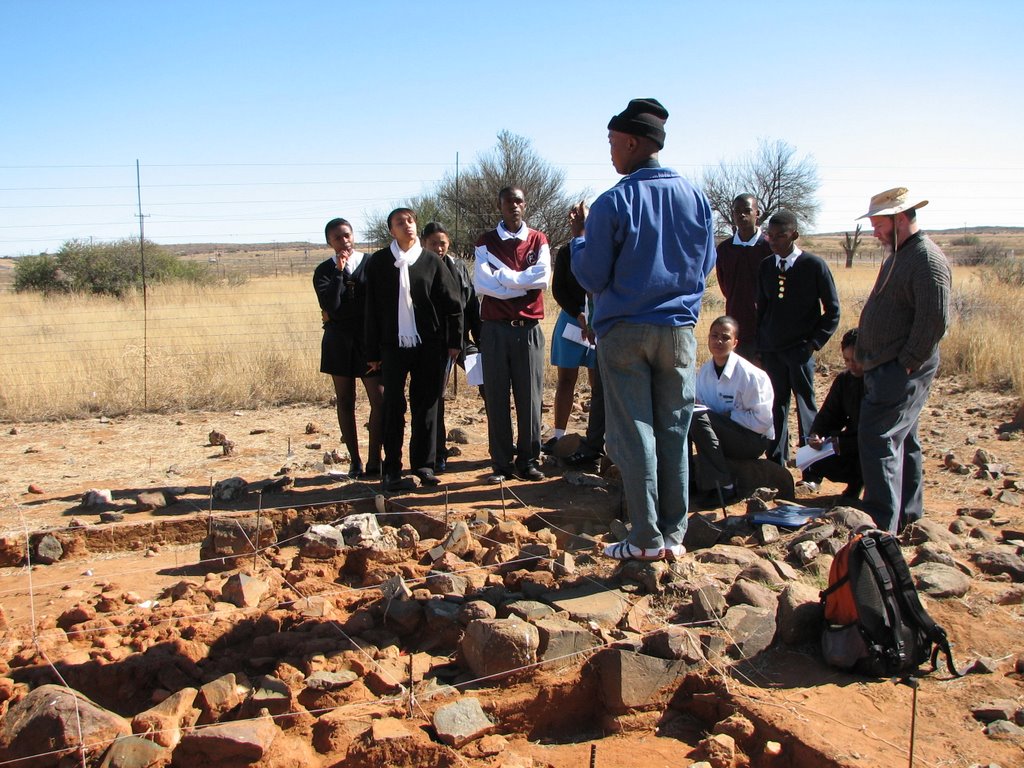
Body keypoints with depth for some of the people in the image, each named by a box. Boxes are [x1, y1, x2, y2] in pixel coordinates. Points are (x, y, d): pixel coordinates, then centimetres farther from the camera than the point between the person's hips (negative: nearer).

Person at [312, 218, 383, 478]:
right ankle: (355, 461, 15)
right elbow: (330, 305, -11)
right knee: (345, 401, 6)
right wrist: (339, 272, -14)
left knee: (379, 400, -8)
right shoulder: (324, 271, 4)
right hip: (339, 341, 2)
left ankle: (374, 461, 1)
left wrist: (338, 313, -2)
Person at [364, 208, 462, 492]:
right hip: (393, 346, 0)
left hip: (429, 345, 1)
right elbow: (372, 309, 4)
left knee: (426, 405, 6)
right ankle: (392, 470, 10)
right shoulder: (378, 262, 3)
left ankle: (424, 464, 17)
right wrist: (373, 351, 2)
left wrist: (454, 341, 1)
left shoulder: (431, 260, 3)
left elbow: (452, 303, 5)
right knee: (394, 407, 3)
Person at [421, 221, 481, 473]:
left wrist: (479, 339, 4)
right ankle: (439, 454, 13)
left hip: (462, 338, 3)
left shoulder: (459, 266, 7)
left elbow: (472, 303, 8)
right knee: (435, 397, 2)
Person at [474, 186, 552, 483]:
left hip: (529, 328, 0)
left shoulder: (538, 241, 9)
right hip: (494, 328, 0)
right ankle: (501, 463, 8)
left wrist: (502, 275, -9)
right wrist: (523, 285, -10)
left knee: (530, 397, 2)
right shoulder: (486, 242, 7)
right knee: (496, 398, 1)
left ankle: (528, 461, 11)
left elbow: (543, 278, -8)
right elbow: (481, 284, -7)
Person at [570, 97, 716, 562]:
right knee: (674, 433, 9)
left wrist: (578, 236, 9)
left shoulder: (613, 203, -9)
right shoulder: (696, 198, 5)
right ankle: (673, 534, 14)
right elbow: (705, 265, 14)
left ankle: (647, 538, 6)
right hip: (678, 331, 4)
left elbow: (591, 277, -7)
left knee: (634, 434, 2)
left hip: (624, 332, -4)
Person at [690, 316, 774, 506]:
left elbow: (763, 421, -17)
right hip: (722, 434, 6)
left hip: (754, 440, -6)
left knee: (699, 419, -29)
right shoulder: (704, 371, 1)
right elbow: (700, 404, 8)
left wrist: (728, 415, -19)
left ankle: (724, 486, -20)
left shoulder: (750, 374, -17)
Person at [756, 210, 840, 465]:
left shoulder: (814, 265, -5)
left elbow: (832, 310, 0)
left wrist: (815, 342, -8)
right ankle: (777, 461, 18)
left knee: (806, 405, -1)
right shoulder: (766, 267, 7)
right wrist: (759, 347, 8)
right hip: (770, 349, 4)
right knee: (776, 405, 8)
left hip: (800, 348, -3)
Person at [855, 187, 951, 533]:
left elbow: (935, 320, -23)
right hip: (885, 370, 10)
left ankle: (881, 525, -9)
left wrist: (906, 363, -19)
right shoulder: (897, 255, 16)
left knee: (878, 439, -12)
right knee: (901, 440, 17)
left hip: (902, 371, -10)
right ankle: (908, 514, 29)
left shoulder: (927, 259, -16)